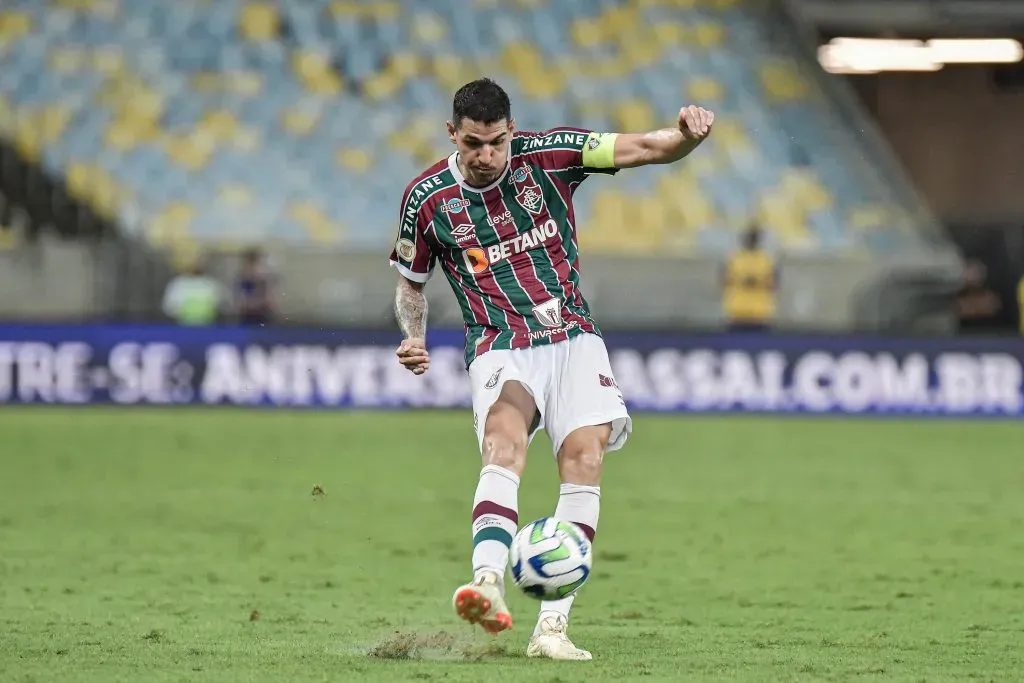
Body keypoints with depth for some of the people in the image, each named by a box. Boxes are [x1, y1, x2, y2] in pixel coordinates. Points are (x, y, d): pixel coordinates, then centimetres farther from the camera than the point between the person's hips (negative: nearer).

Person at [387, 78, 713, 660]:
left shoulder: (547, 155, -4)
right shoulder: (427, 199, -2)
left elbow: (646, 149, -8)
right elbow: (411, 280, 15)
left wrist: (687, 135, -29)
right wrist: (414, 338, -3)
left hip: (573, 337, 1)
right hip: (500, 350, -1)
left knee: (585, 455, -19)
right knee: (505, 439, -31)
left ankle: (553, 625, -17)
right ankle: (489, 586, -53)